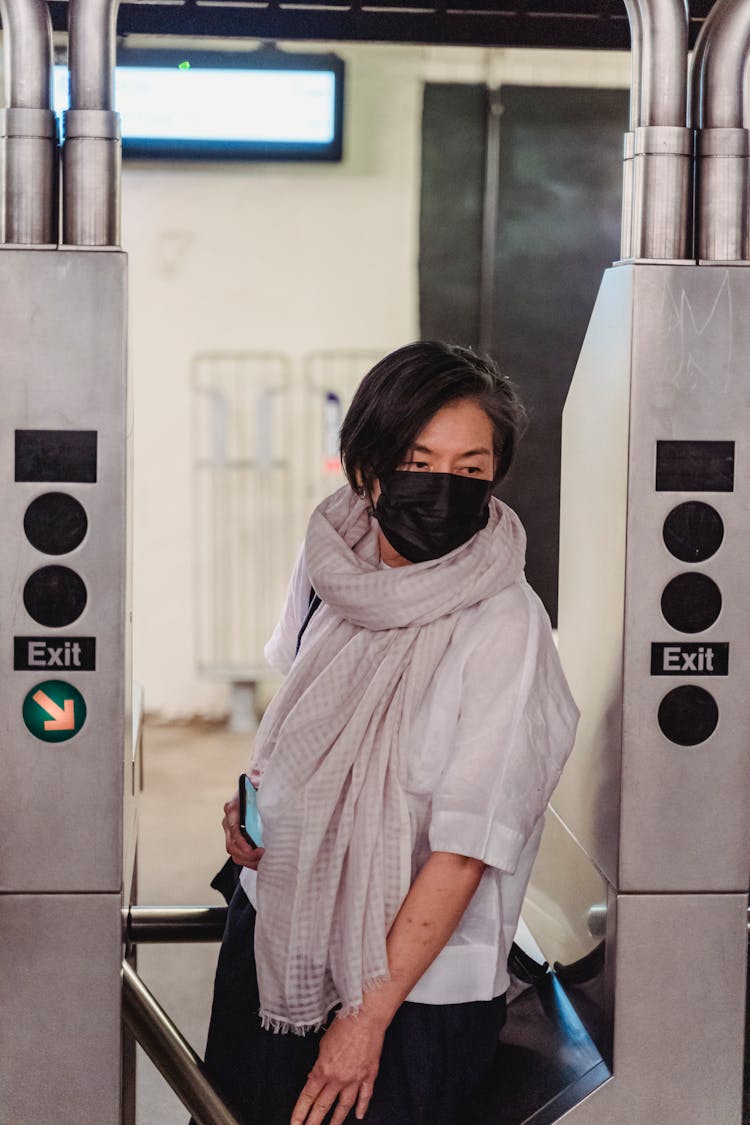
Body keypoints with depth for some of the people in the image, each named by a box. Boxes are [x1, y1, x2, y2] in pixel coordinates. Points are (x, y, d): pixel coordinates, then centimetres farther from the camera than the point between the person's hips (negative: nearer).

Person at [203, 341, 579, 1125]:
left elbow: (466, 847, -21)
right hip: (272, 929, 6)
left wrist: (369, 1015, -18)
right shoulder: (330, 558, -5)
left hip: (417, 980, -6)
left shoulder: (504, 626, -22)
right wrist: (253, 796, -2)